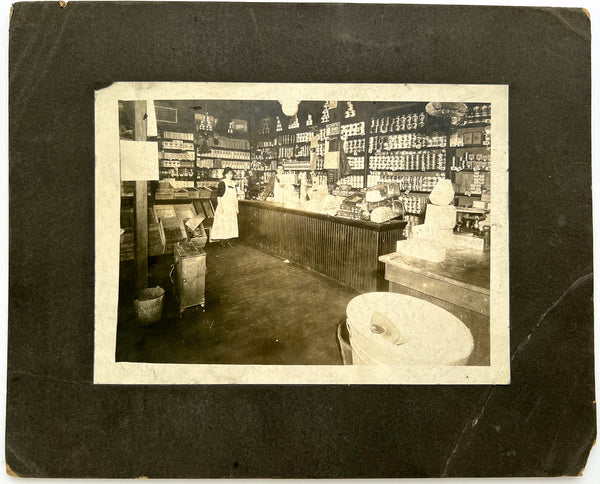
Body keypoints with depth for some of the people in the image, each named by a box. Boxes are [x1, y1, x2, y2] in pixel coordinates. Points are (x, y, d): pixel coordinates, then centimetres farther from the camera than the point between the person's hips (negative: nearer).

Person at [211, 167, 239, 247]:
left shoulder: (233, 184, 11)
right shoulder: (222, 183, -9)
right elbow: (218, 196, -12)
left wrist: (236, 207, 12)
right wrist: (220, 207, -19)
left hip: (232, 207, 7)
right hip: (224, 206, -7)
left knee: (231, 223, 9)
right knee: (222, 223, -3)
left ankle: (228, 240, 18)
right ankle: (222, 241, 5)